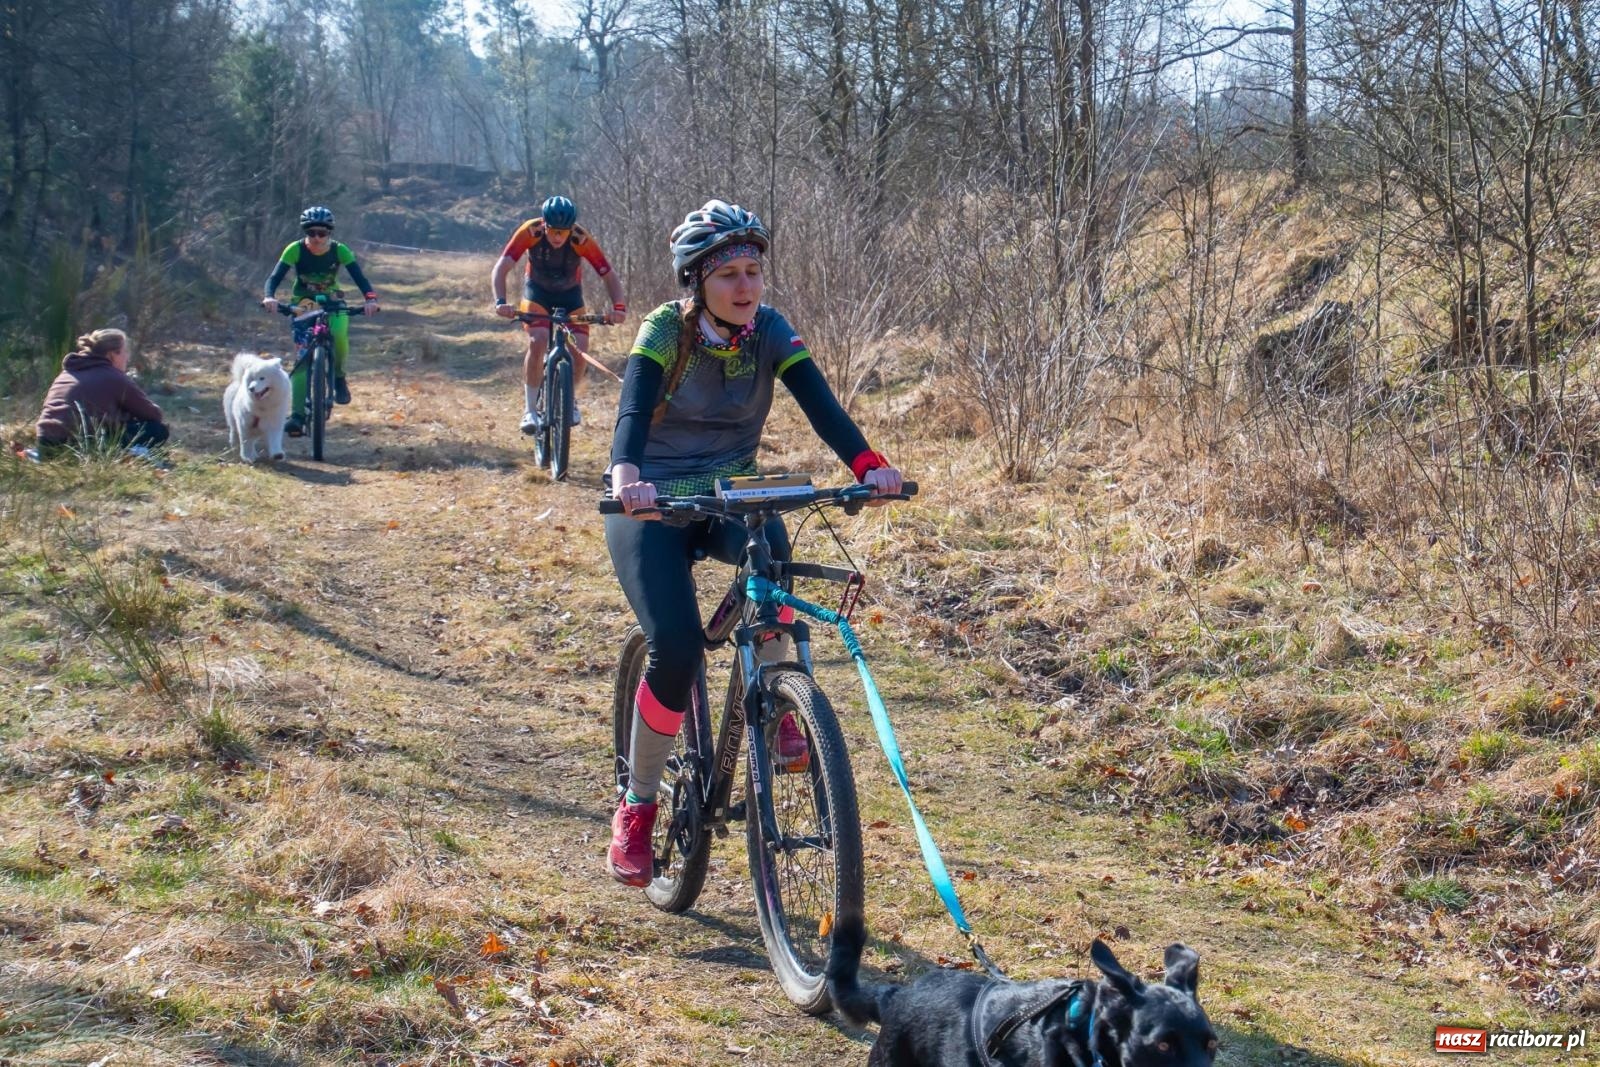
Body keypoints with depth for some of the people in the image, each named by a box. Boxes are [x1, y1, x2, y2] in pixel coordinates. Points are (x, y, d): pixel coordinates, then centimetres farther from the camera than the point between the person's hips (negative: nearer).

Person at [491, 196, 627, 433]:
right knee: (537, 342, -27)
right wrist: (500, 302, -48)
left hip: (570, 294, 1)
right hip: (537, 291, -1)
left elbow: (609, 276, -24)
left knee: (581, 351, -15)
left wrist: (619, 307, -41)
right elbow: (501, 268, -31)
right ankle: (530, 409, -15)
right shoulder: (530, 231, -29)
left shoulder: (582, 240, -29)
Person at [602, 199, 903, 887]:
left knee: (770, 548, -34)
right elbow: (633, 409, -31)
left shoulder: (769, 331, -6)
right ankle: (637, 806, -2)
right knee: (676, 647, -22)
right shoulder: (666, 330, -15)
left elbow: (820, 403, -18)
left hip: (728, 494, 3)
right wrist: (627, 477, -52)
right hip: (652, 503, -2)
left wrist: (869, 465, -38)